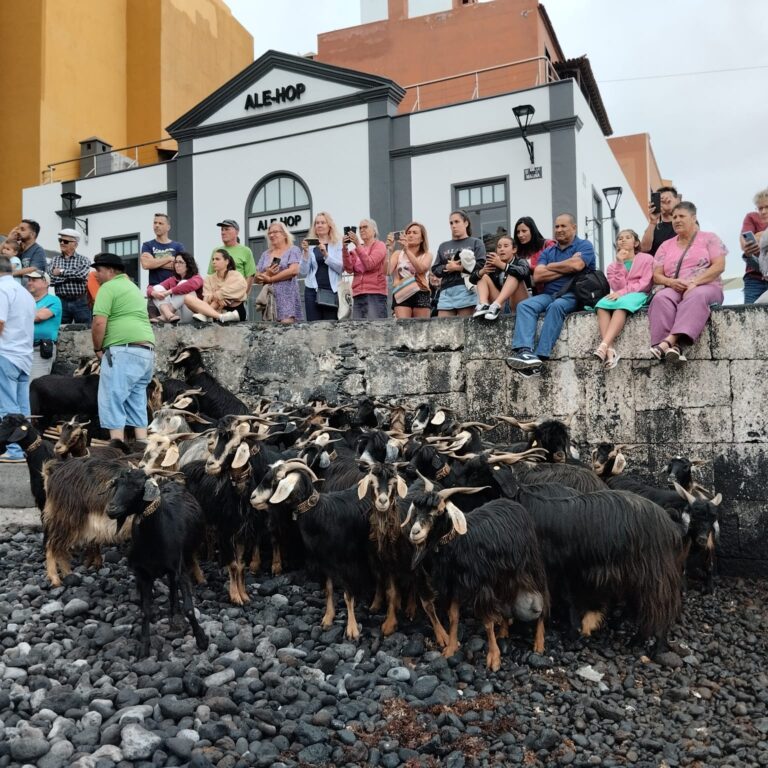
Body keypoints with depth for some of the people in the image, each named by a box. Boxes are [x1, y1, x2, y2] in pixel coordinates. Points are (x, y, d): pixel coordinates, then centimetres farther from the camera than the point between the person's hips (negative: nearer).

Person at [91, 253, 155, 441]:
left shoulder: (108, 287, -2)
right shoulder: (132, 286, 26)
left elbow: (99, 322, -12)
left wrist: (98, 349, 2)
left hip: (124, 351, -9)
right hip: (147, 351, 9)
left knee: (112, 401, -5)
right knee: (137, 402, 11)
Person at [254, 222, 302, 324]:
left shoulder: (293, 250, 4)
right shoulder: (265, 254, 18)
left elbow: (293, 270, -13)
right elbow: (257, 278, 14)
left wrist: (270, 278, -6)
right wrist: (267, 274, -10)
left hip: (287, 298, -5)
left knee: (287, 324, -17)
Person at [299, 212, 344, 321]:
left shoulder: (338, 244, 6)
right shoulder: (309, 245, 9)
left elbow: (341, 268, -6)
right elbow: (302, 273, 5)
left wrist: (326, 254, -15)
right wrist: (305, 253, -6)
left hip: (332, 291, -1)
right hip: (312, 291, 1)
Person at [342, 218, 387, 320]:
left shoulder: (380, 245, 6)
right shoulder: (356, 249, 17)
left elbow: (369, 264, -11)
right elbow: (348, 268, 2)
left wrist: (358, 245, -16)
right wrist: (345, 248, -9)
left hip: (375, 295, -4)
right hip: (358, 296, 5)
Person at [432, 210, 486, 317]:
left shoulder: (476, 243, 12)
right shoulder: (443, 246, 24)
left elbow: (481, 265, -3)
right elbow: (435, 269, 15)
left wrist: (460, 267, -10)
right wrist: (447, 268, -6)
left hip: (466, 289, -4)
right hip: (446, 291, 4)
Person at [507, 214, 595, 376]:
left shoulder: (584, 246, 8)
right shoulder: (548, 252, 21)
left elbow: (576, 265, -14)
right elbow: (537, 276, 4)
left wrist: (550, 267, 2)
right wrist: (566, 268, -1)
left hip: (573, 295, -5)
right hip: (548, 294, 5)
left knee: (556, 307, -37)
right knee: (524, 305, -24)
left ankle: (540, 356, -45)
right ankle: (524, 351, -46)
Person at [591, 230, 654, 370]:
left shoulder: (646, 258, 11)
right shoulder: (613, 265, 19)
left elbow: (645, 284, -3)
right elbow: (617, 287, 2)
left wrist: (623, 292, -16)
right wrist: (620, 263, -5)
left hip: (639, 295, -3)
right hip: (620, 296, 3)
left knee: (622, 304, -38)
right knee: (602, 305, -32)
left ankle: (603, 346, -54)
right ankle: (610, 350, -47)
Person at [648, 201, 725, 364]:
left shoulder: (709, 238, 11)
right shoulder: (666, 246, 19)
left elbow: (719, 266, -3)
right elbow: (656, 275, 12)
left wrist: (694, 282, -18)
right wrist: (671, 282, -12)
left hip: (706, 286, -2)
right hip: (675, 289, 3)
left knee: (696, 296, -40)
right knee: (661, 298, -34)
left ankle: (670, 340, -57)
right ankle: (674, 346, -51)